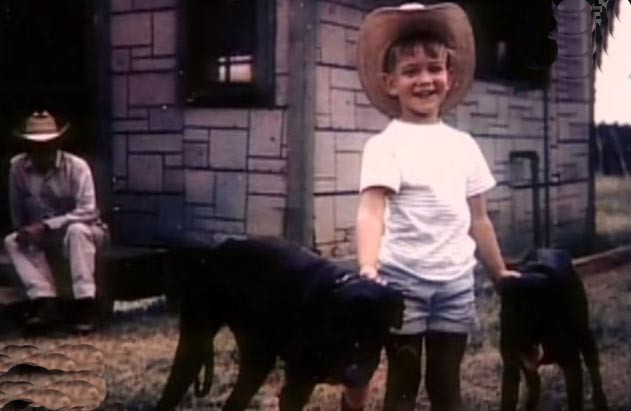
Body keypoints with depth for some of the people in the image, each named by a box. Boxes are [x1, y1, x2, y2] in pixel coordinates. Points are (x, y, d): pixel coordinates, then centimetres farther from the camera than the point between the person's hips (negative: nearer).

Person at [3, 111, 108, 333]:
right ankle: (46, 302, -30)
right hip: (41, 234, 4)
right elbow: (17, 210, 4)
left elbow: (88, 212, -30)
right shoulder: (17, 166, -11)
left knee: (76, 230, -37)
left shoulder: (76, 167, -22)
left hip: (83, 231, -4)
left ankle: (84, 303, -37)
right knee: (11, 242, -20)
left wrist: (45, 226, -34)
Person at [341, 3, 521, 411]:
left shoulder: (464, 145, 8)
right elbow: (372, 211, -20)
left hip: (457, 281, 4)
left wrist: (501, 273, 18)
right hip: (403, 279, -4)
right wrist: (368, 271, -35)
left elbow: (478, 219, 15)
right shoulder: (385, 144, -7)